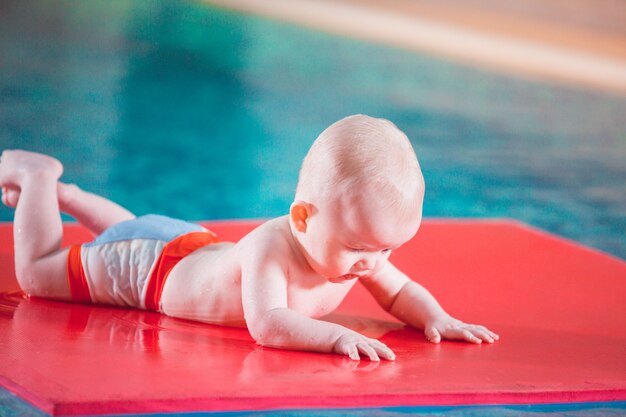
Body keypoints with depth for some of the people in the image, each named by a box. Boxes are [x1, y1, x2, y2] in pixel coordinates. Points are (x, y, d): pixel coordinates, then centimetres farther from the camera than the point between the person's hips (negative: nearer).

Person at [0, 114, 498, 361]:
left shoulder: (359, 246, -23)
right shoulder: (270, 246, -46)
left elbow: (401, 292, -8)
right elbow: (266, 325, -56)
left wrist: (435, 317, -27)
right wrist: (336, 335, -66)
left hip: (199, 244, 7)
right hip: (145, 268, -7)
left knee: (136, 233, 39)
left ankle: (64, 192, 56)